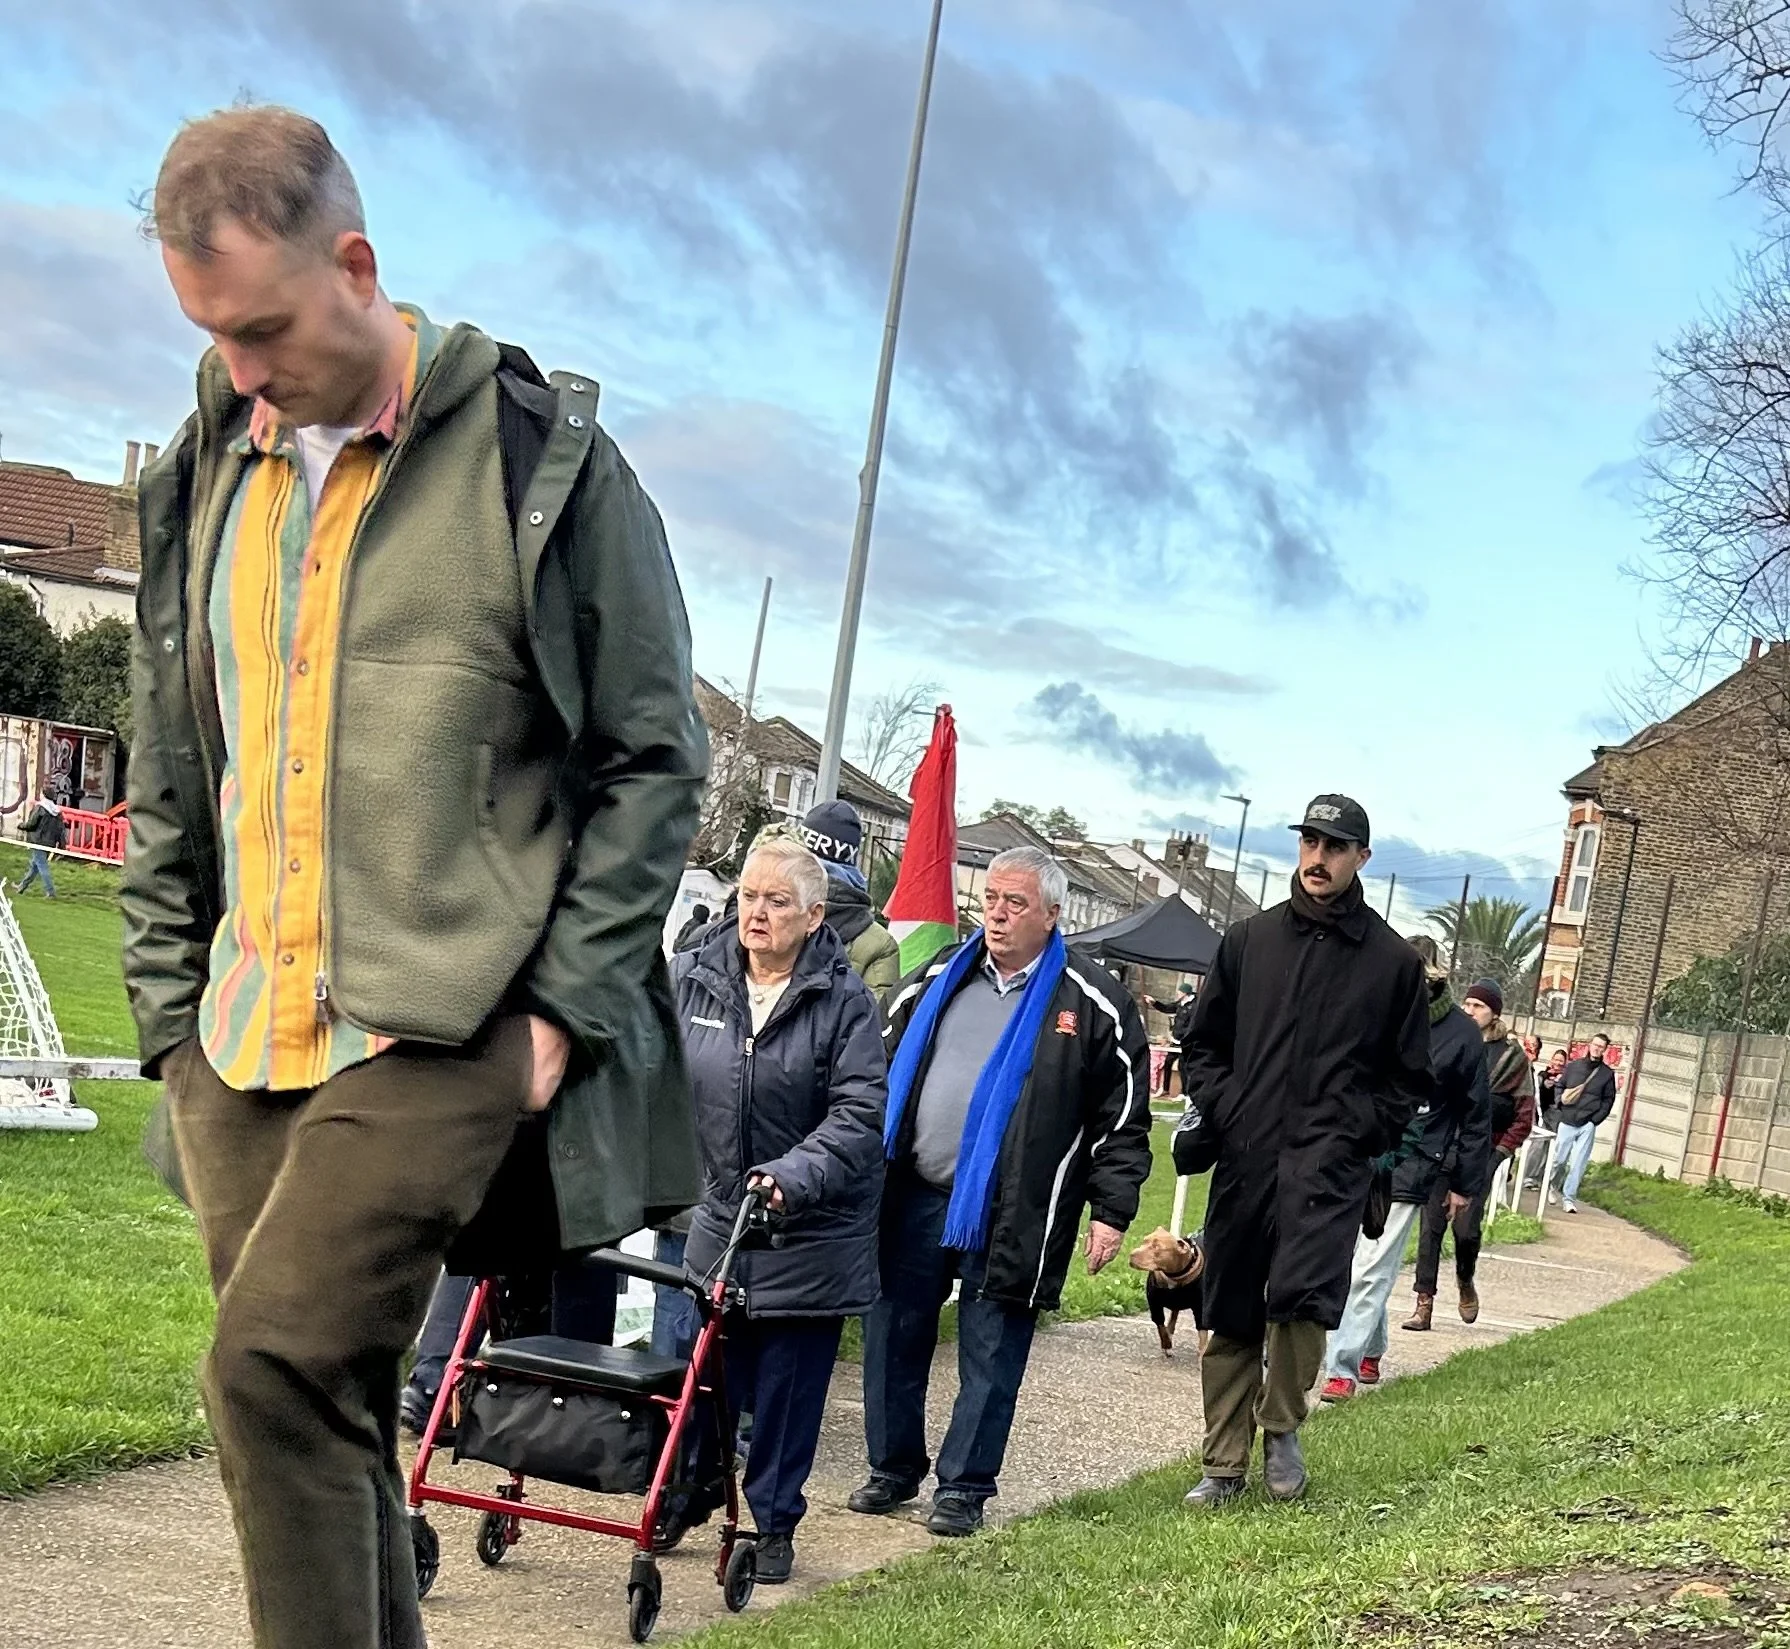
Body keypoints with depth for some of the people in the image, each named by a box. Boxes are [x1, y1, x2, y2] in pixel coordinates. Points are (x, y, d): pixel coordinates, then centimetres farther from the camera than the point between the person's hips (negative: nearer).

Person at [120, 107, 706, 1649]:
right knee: (318, 1409, 8)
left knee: (277, 1363, -19)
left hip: (449, 1034, -6)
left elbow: (655, 759, -2)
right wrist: (171, 1013, 12)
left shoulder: (542, 456, -3)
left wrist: (565, 1008, -8)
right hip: (244, 1044, 6)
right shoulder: (202, 479, 12)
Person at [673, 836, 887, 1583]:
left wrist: (793, 1177, -30)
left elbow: (859, 1115, -17)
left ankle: (774, 1523, 20)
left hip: (811, 1234, -3)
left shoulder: (844, 1001, -12)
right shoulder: (694, 978, -2)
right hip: (719, 1215, 3)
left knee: (788, 1386, 6)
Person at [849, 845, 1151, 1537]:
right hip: (913, 1199, 4)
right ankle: (893, 1468, 26)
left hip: (1011, 1216, -4)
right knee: (893, 1340, 10)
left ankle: (964, 1486, 17)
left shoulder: (1092, 1004, -3)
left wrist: (1111, 1209, -6)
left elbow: (1122, 1116, -2)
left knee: (990, 1358, 3)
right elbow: (884, 1070, 17)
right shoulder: (937, 980, 9)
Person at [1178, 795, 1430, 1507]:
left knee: (1302, 1294, -20)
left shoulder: (1393, 961, 5)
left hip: (1330, 1162, -3)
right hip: (1244, 1157, 3)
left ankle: (1281, 1426, 6)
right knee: (1232, 1317, 6)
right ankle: (1225, 1464, 18)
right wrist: (1226, 1107, 2)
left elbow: (1409, 1077, 11)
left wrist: (1357, 1130, -1)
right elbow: (1202, 1046, 17)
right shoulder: (1249, 940, 11)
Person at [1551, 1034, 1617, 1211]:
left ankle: (1569, 1197, -1)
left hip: (1587, 1125, -1)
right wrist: (1561, 1101, -3)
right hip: (1567, 1121, 1)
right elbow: (1560, 1087, 15)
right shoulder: (1574, 1066, 7)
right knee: (1559, 1159, 5)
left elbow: (1608, 1100, 6)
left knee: (1578, 1163, -6)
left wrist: (1595, 1119, -5)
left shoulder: (1607, 1074, 4)